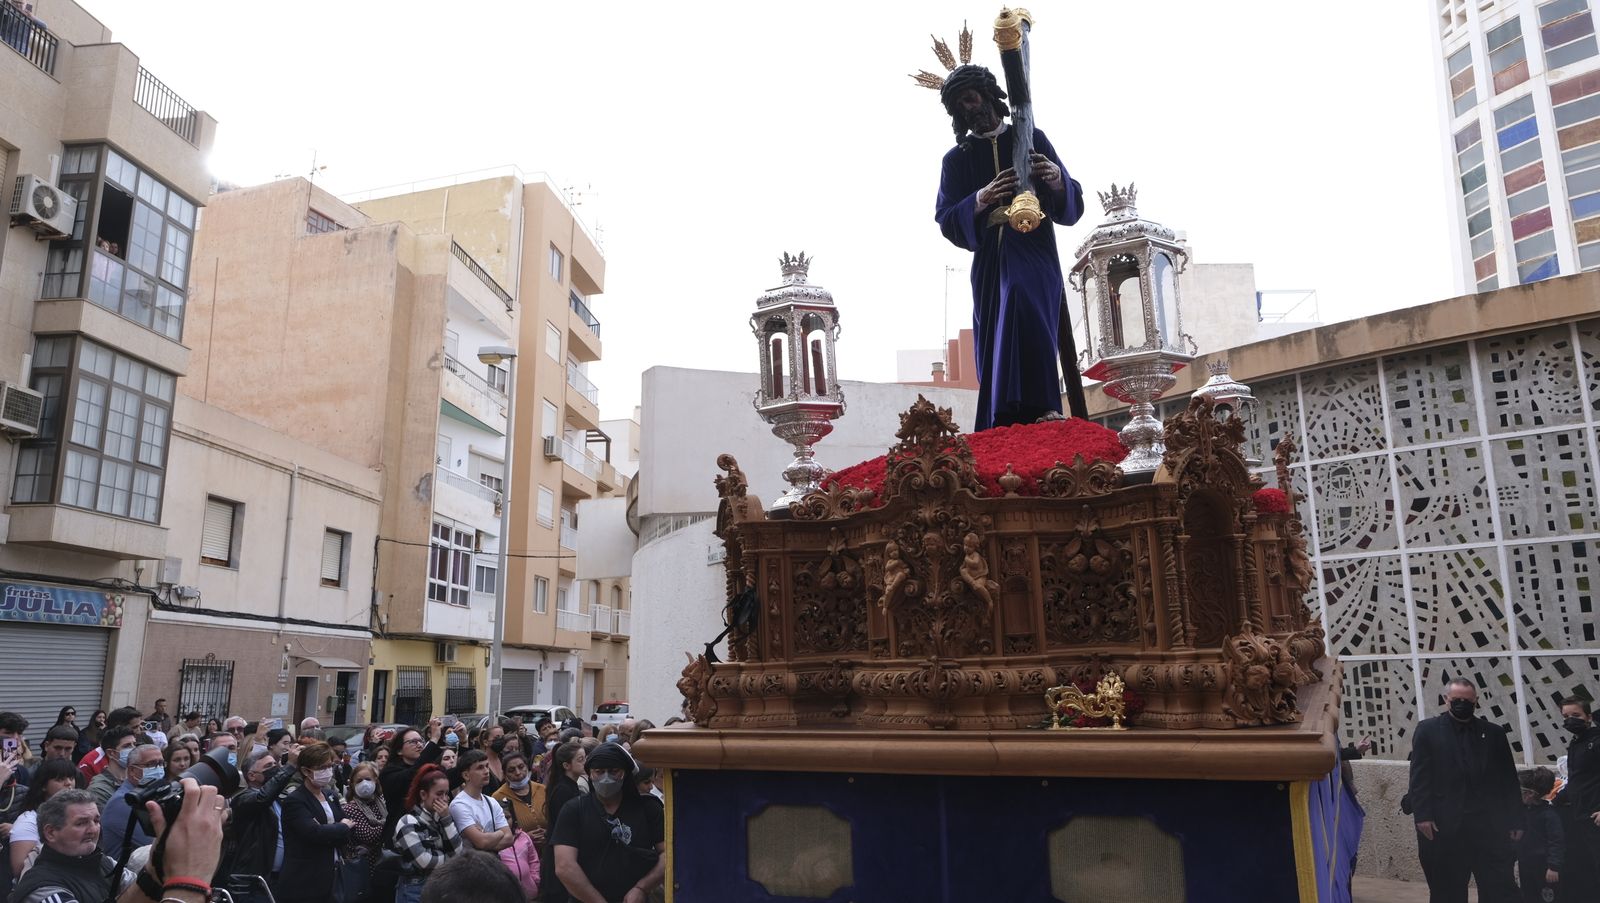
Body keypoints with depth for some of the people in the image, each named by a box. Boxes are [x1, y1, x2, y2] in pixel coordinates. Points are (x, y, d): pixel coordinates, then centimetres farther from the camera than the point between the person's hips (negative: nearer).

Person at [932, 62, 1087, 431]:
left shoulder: (1031, 140, 14)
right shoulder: (956, 159, 17)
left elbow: (1072, 205, 10)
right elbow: (946, 221, 6)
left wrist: (1057, 178, -13)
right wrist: (980, 200, -13)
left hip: (1033, 252, -2)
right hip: (988, 260, 2)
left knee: (1023, 303, -31)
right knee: (995, 344, -7)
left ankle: (1038, 412, -38)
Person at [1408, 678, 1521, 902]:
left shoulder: (1493, 733, 11)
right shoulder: (1428, 730, 3)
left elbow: (1508, 781, 10)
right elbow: (1420, 777, -3)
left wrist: (1515, 820, 4)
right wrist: (1422, 816, -11)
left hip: (1489, 826, 2)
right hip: (1444, 826, -2)